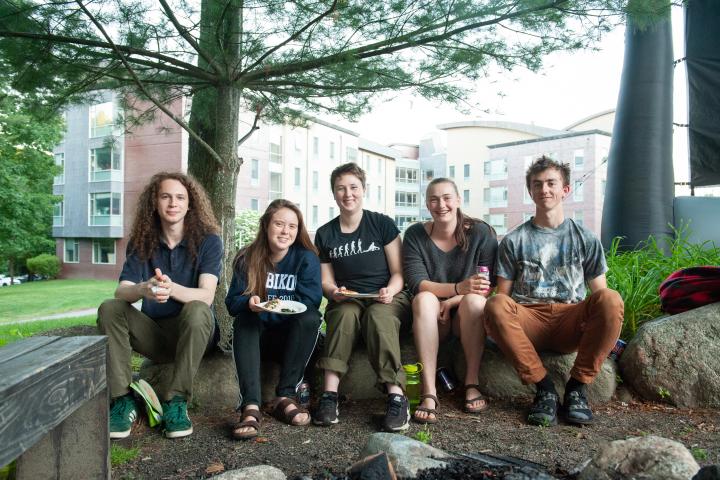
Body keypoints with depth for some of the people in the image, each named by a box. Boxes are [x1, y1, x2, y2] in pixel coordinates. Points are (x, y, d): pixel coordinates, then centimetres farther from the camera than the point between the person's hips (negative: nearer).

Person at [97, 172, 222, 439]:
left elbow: (206, 296, -22)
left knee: (197, 310, -34)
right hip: (153, 334, 3)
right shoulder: (141, 242, 1)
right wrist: (143, 290, -37)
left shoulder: (208, 241, -9)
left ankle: (176, 402, -25)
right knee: (109, 309, -20)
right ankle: (123, 400, -20)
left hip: (193, 333, -3)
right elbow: (120, 292, -12)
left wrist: (171, 289, -43)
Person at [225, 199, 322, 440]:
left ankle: (284, 397, -29)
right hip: (256, 333, 1)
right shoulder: (247, 259, -3)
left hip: (292, 334, -1)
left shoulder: (307, 258, -6)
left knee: (310, 319, -31)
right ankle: (251, 406, -43)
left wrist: (265, 308, -20)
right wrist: (249, 304, -31)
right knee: (244, 320, -31)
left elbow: (309, 303, -16)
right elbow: (233, 302, -7)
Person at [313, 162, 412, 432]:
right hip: (346, 300, 2)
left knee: (378, 316, -36)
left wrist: (390, 291, -20)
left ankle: (396, 395, -39)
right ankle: (329, 394, -37)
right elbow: (326, 281, 12)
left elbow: (398, 272, 1)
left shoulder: (382, 224, 3)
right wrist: (334, 292, -12)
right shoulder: (324, 234, 10)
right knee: (346, 313, -34)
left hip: (387, 298, -1)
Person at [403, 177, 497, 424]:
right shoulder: (415, 235, -3)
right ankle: (429, 392, -37)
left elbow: (491, 286, -9)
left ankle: (472, 384, -22)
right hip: (430, 317, 1)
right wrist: (459, 287, -31)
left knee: (474, 300, -31)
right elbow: (417, 284, -15)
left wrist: (453, 301, -23)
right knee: (424, 299, -31)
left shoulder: (481, 232, -6)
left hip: (467, 318, 0)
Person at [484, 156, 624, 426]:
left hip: (570, 324, 1)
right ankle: (544, 388, -23)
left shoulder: (585, 239, 15)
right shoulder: (513, 241, 12)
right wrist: (506, 323, -13)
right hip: (528, 324, 0)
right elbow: (503, 295, 8)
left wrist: (608, 325, -8)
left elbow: (599, 292, 12)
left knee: (611, 299, -29)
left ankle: (577, 387, -18)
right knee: (496, 306, -32)